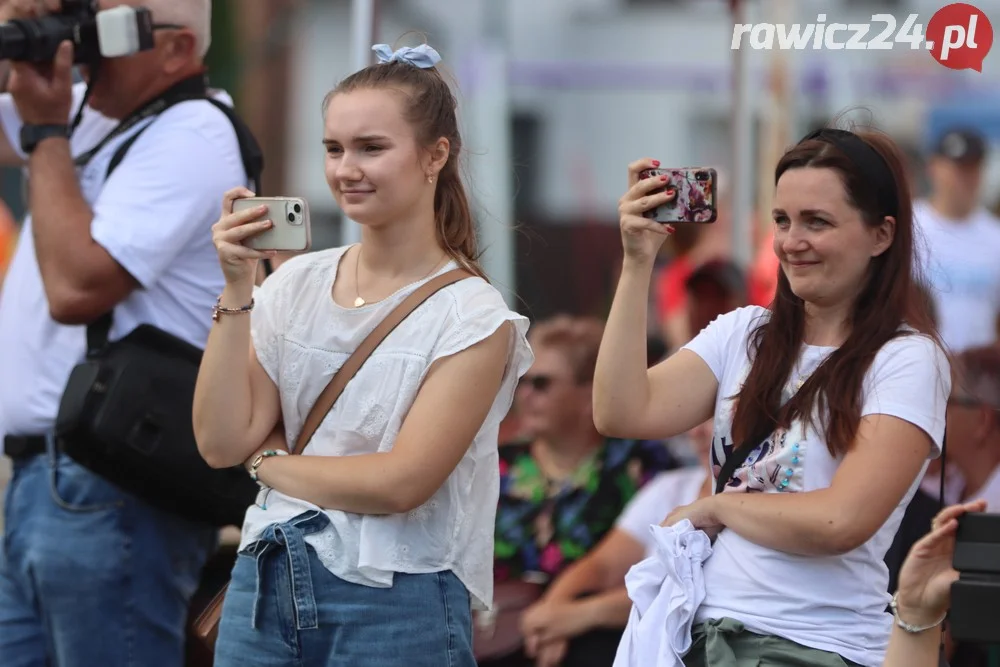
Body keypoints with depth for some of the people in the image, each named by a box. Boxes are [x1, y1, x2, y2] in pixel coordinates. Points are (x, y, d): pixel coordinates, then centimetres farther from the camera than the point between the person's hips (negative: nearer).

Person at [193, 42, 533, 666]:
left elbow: (400, 482, -16)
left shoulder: (472, 316, -8)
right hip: (265, 584, 4)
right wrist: (237, 290, -7)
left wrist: (270, 461, -4)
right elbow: (221, 443, -2)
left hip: (396, 607, -4)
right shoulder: (296, 283, 5)